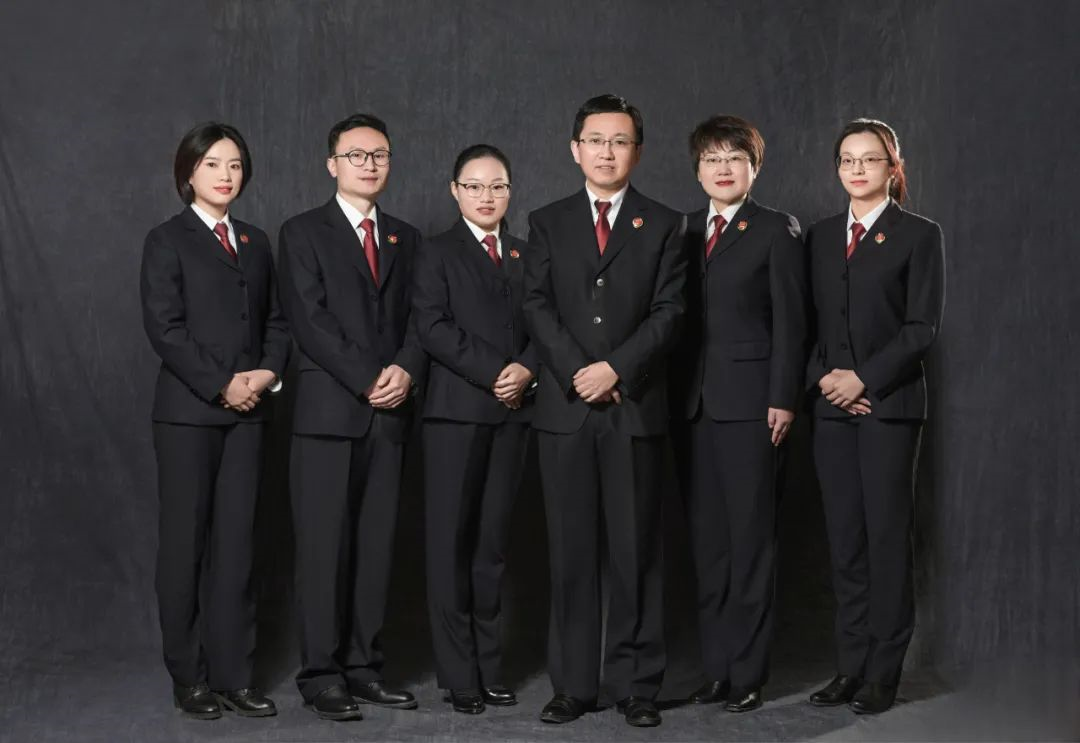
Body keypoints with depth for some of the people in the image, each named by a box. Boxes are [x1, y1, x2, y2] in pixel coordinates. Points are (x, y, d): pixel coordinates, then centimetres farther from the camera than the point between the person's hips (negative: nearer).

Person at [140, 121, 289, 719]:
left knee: (236, 543, 4)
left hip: (247, 412, 5)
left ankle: (232, 676, 8)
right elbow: (164, 327, -9)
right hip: (189, 411, -4)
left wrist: (267, 372, -6)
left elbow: (275, 321, 13)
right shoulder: (167, 241, 0)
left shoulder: (257, 243, 16)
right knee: (186, 542, 0)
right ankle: (188, 679, 8)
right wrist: (222, 385, -14)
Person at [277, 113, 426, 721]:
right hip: (329, 412, -4)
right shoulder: (303, 232, 3)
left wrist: (407, 370, -10)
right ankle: (322, 674, 3)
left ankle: (365, 667, 12)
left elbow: (418, 318, 10)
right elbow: (310, 319, -7)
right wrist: (367, 382, -13)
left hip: (390, 415, 4)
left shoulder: (406, 238, 17)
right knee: (325, 546, -3)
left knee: (377, 546, 6)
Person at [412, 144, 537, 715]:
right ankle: (459, 674, 3)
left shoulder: (525, 255, 16)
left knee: (494, 540, 6)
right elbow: (432, 326, -9)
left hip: (513, 410, 4)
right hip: (455, 409, -4)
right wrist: (491, 373, -15)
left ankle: (489, 667, 12)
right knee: (451, 540, -2)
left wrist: (526, 368, -10)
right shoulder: (438, 252, 4)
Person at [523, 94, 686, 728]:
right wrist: (577, 372, -11)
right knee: (571, 551, 4)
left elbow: (668, 312, -2)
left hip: (636, 408, -1)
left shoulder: (664, 225, 8)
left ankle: (636, 684, 9)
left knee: (636, 551, 2)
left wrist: (616, 368, -14)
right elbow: (537, 306, 2)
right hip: (564, 408, 1)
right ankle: (574, 683, 11)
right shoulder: (548, 223, 12)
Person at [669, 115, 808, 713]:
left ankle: (747, 673, 5)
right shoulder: (684, 231, 13)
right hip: (692, 401, 5)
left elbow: (789, 322, -5)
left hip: (748, 401, -5)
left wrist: (783, 399, -11)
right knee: (706, 539, 8)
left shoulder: (775, 231, 0)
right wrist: (670, 394, 5)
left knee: (750, 537, -1)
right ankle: (716, 667, 16)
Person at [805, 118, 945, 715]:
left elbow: (923, 327, -7)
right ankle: (851, 666, 12)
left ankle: (883, 673, 5)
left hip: (890, 404, -4)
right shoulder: (821, 237, 14)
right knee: (844, 539, 6)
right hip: (832, 406, 4)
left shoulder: (919, 235, 0)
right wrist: (823, 376, -5)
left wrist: (864, 378, -13)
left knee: (886, 537, -2)